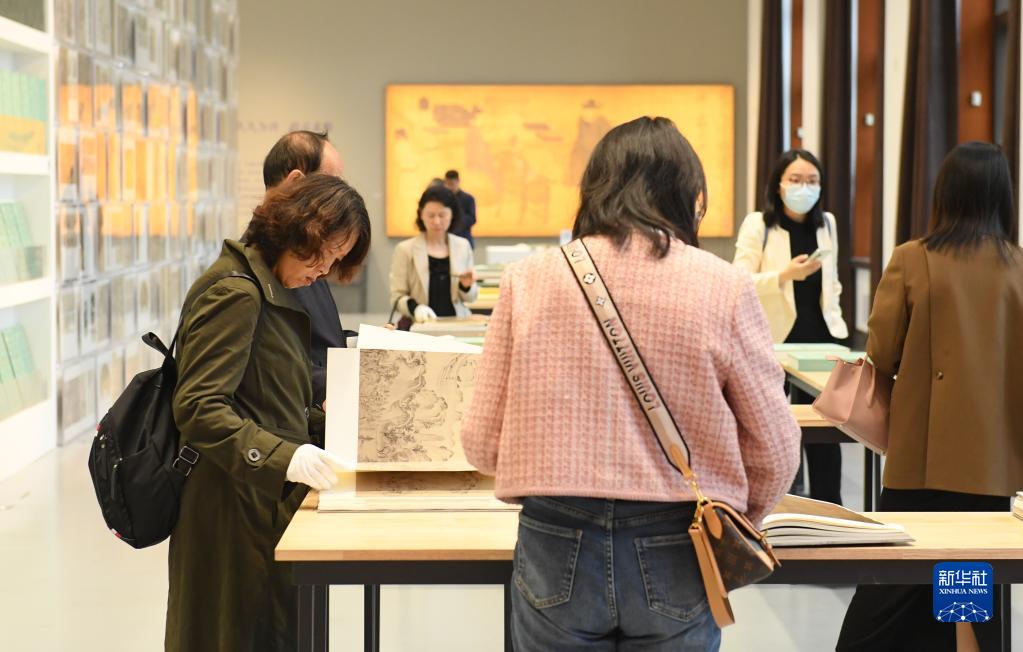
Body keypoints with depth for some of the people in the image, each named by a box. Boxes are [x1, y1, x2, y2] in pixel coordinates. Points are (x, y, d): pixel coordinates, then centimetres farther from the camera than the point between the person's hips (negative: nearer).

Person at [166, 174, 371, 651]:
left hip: (265, 503, 10)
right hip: (236, 509, -10)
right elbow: (198, 407, -23)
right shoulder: (235, 293, -14)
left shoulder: (267, 290, 18)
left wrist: (328, 426, 7)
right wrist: (281, 456, -31)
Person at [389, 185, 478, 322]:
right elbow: (397, 297, -1)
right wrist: (415, 308, -20)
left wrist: (465, 286, -4)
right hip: (420, 326, -2)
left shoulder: (463, 246, 11)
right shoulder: (405, 249, 1)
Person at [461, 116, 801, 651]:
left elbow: (483, 441, 2)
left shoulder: (528, 279, -2)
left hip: (557, 548, 1)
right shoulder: (724, 288, -6)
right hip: (674, 565, -1)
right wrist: (738, 518, 20)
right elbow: (774, 448, 1)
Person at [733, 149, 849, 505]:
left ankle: (829, 508, 7)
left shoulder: (826, 224, 12)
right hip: (773, 341, -4)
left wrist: (836, 320, 12)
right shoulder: (757, 225, -5)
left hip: (819, 340, 4)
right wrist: (785, 275, -26)